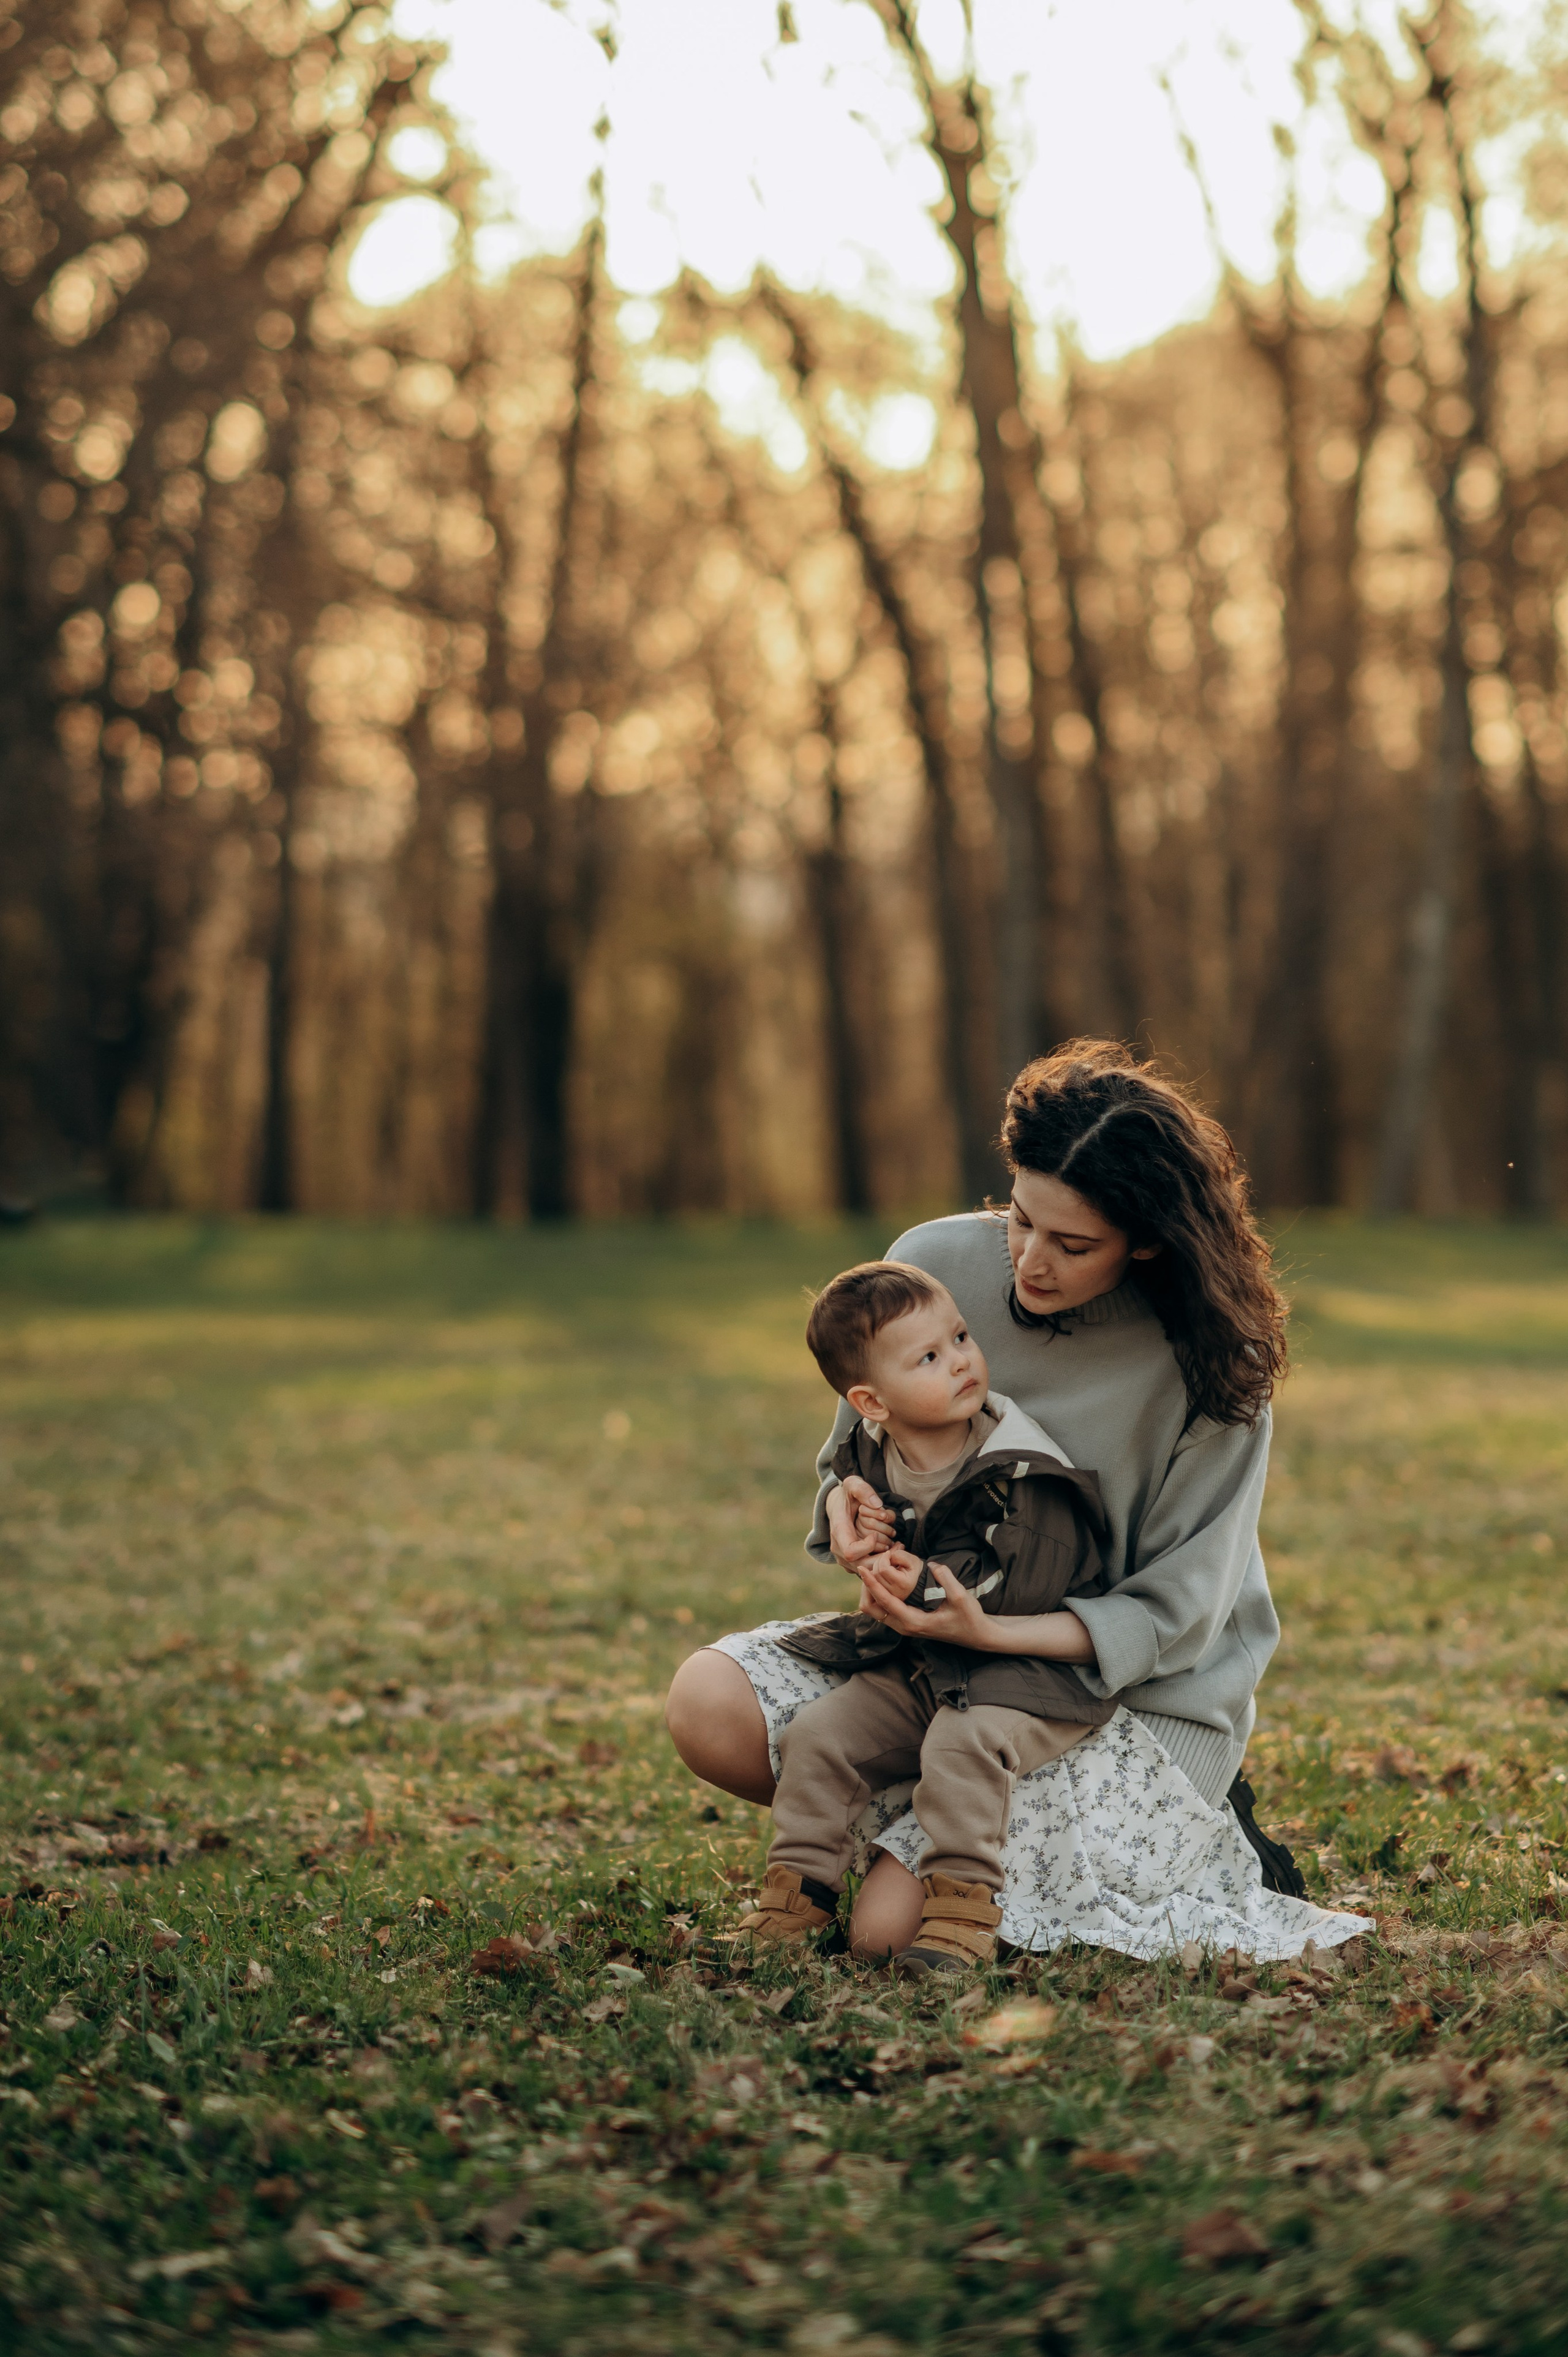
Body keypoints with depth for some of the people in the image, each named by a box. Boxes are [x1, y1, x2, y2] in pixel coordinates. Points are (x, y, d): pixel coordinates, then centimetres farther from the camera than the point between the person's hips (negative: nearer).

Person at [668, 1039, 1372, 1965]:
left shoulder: (1212, 1367, -18)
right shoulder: (936, 1263, -8)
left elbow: (1173, 1615, -16)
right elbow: (854, 1449, 8)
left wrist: (990, 1633, -31)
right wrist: (846, 1504, -17)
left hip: (1138, 1699, -4)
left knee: (891, 1925, -20)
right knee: (709, 1703, -20)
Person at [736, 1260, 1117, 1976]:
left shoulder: (1023, 1473, -18)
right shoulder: (874, 1464, 1)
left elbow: (1024, 1587, -24)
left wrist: (932, 1587, -28)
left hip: (1024, 1667, -6)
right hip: (915, 1666, 7)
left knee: (963, 1742, -32)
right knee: (818, 1734, -5)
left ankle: (961, 1909, -26)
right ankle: (796, 1891, 5)